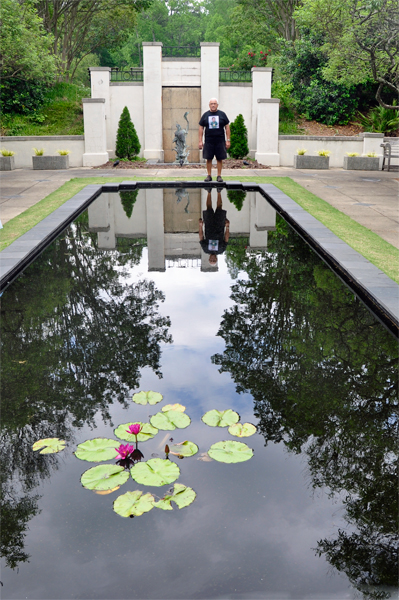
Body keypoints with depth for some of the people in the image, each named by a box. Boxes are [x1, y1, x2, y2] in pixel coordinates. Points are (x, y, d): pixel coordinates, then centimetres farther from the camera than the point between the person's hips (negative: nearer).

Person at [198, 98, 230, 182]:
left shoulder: (222, 114, 6)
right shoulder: (205, 115, 7)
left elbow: (227, 127, 6)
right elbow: (201, 128, 8)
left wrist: (228, 140, 0)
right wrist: (200, 141, 0)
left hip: (220, 141, -1)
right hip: (208, 141, 1)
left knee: (220, 159, 1)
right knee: (208, 159, 2)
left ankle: (219, 176, 9)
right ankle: (209, 175, 12)